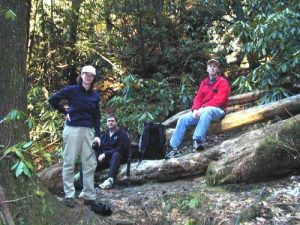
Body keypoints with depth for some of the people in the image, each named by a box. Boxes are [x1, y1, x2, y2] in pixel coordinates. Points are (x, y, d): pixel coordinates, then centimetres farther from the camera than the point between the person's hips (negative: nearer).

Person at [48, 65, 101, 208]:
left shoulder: (95, 96, 10)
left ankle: (89, 196, 13)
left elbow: (97, 117, 11)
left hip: (89, 130, 5)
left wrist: (97, 135, 2)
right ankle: (69, 196, 10)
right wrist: (65, 112, 0)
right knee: (69, 163, 1)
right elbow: (52, 100, 0)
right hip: (73, 129, -4)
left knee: (90, 164, 5)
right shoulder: (72, 90, -3)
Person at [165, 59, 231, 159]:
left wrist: (203, 108, -20)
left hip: (217, 110, -6)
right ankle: (173, 148, -19)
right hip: (202, 111, 6)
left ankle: (199, 141, -46)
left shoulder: (222, 81, 0)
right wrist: (195, 109, -11)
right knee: (183, 119, -14)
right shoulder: (204, 82, 18)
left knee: (206, 112, -40)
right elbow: (198, 97, 11)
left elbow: (220, 99, -12)